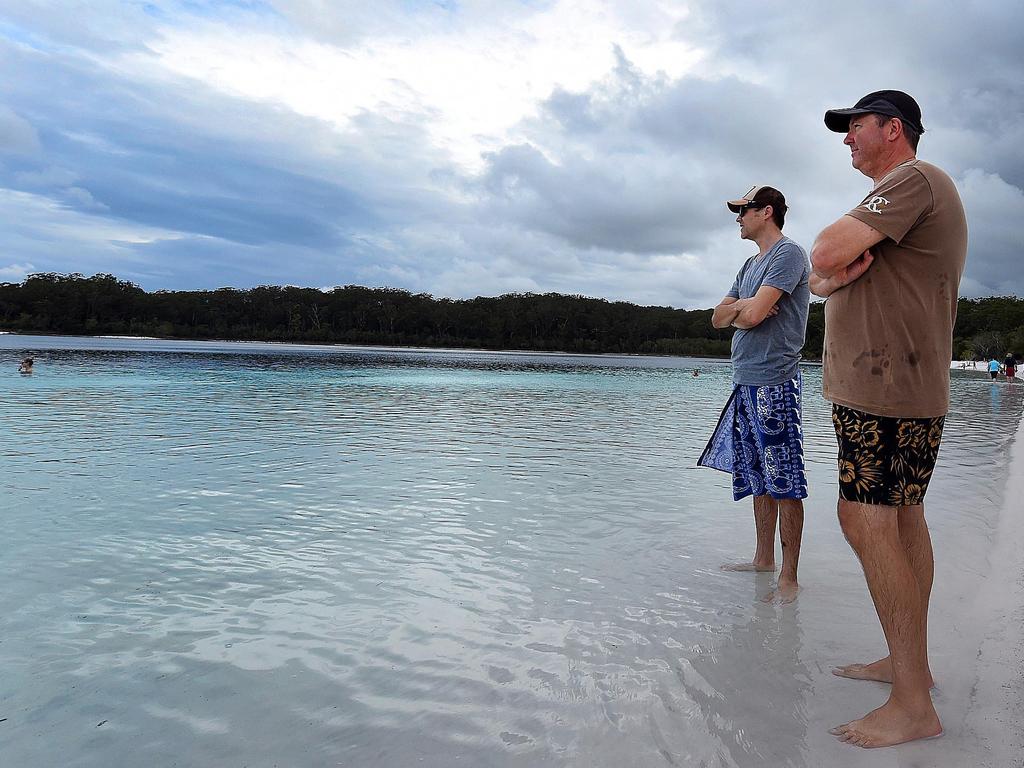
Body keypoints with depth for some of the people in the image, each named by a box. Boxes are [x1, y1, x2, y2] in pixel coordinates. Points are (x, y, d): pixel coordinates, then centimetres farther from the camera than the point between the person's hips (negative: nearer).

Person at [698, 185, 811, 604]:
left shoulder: (788, 253, -7)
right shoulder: (750, 265, 22)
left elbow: (752, 315, -17)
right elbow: (718, 318, 16)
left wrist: (738, 309, 4)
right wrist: (745, 307, -3)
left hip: (773, 383, -9)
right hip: (745, 382, 9)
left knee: (784, 483, -6)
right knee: (759, 479, 15)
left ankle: (789, 579, -1)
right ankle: (764, 558, 25)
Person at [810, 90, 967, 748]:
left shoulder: (913, 179, -9)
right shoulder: (897, 202, 25)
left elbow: (825, 254, -21)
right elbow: (822, 280, 15)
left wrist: (839, 256, 2)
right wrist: (840, 272, -7)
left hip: (886, 385, -11)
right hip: (900, 389, 11)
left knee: (867, 522, -12)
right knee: (903, 522, 12)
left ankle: (914, 706, -6)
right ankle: (910, 663, 23)